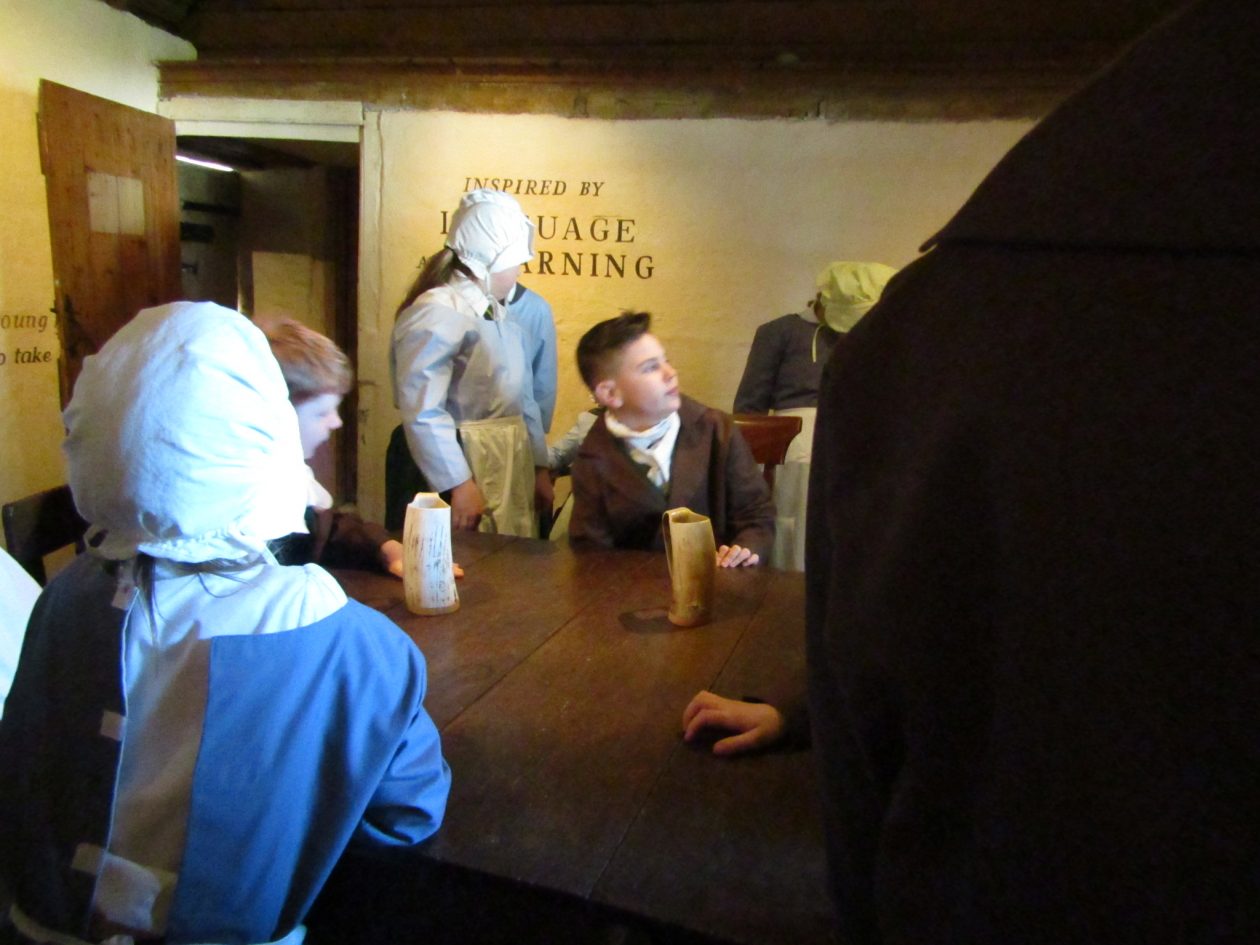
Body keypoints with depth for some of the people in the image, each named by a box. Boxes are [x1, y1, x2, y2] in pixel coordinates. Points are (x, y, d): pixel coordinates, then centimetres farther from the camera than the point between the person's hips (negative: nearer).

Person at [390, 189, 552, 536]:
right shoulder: (437, 311, -14)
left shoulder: (498, 314, 16)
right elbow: (422, 411, -21)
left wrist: (539, 468, 15)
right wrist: (459, 485, -22)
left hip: (514, 472, 9)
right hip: (468, 470, -8)